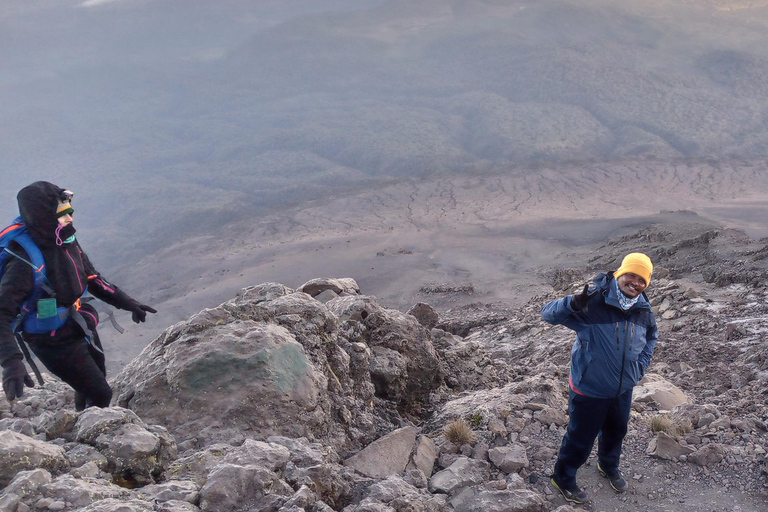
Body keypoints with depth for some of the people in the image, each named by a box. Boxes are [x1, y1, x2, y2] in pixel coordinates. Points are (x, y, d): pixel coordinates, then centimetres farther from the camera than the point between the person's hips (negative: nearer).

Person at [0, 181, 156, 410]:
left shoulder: (67, 241, -8)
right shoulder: (25, 262, -31)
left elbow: (92, 279, 8)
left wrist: (127, 303, 5)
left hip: (83, 329, 8)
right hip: (57, 344, -7)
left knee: (95, 382, 27)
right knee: (100, 395, 2)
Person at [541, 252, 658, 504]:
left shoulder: (643, 310, -9)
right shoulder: (593, 303, -27)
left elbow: (651, 335, 15)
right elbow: (548, 313, -29)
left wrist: (641, 365, 5)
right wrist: (573, 303, -49)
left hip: (623, 389, 6)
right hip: (589, 389, -6)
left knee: (616, 430, 29)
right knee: (581, 437, 12)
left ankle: (609, 466, 58)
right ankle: (563, 477, 37)